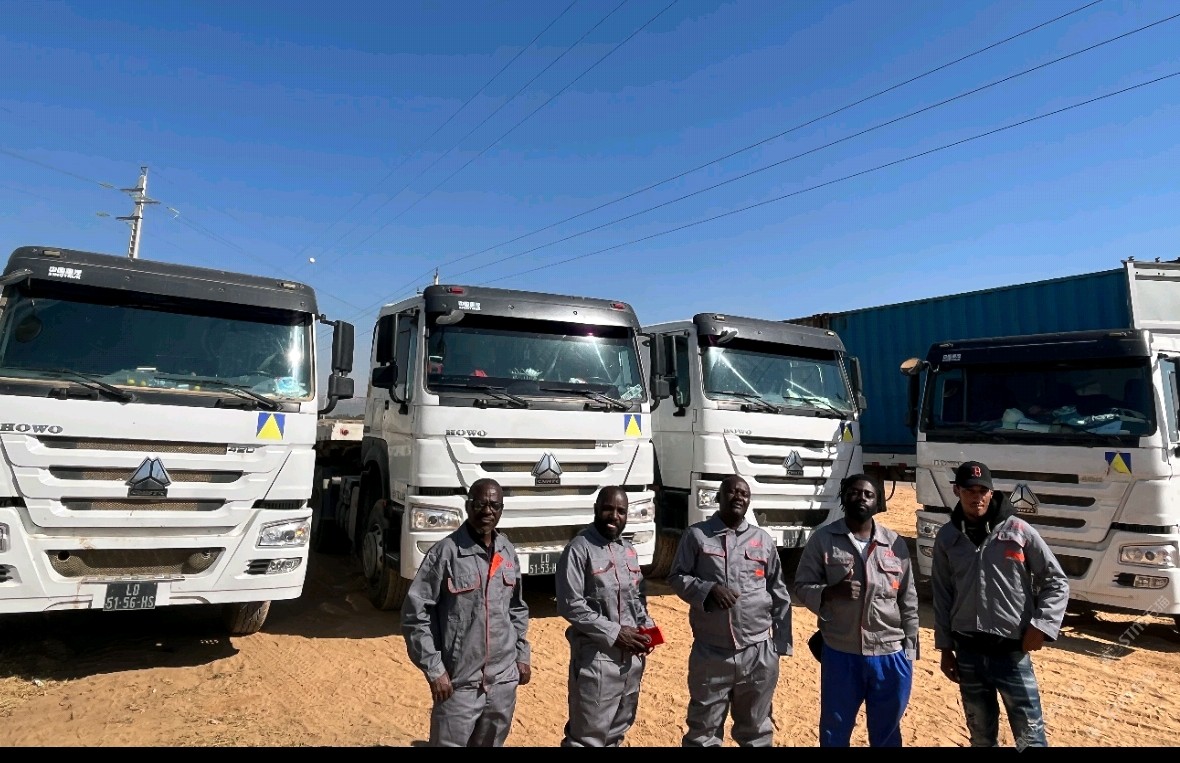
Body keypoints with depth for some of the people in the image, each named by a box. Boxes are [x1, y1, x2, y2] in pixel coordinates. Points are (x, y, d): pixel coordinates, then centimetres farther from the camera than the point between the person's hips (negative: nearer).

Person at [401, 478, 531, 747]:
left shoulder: (508, 552, 4)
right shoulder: (446, 552, -13)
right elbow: (415, 614, -12)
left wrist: (522, 655, 12)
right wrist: (434, 670, -13)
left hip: (503, 680, 5)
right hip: (459, 683, -5)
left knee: (492, 743, 19)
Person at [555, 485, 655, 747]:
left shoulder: (629, 550, 11)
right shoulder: (579, 549, -12)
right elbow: (570, 605, -17)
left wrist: (647, 626, 0)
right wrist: (614, 632, -18)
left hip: (632, 655, 7)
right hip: (596, 656, -7)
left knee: (618, 730, 20)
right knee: (588, 735, -1)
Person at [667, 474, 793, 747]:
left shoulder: (763, 539, 6)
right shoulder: (696, 534, -2)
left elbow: (779, 594, 8)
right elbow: (677, 577, 0)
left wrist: (781, 642, 5)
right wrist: (709, 589, -17)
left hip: (759, 653, 2)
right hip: (710, 652, -2)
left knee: (756, 728, 18)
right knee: (704, 728, 11)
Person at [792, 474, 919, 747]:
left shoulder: (895, 543, 3)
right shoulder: (823, 539, -4)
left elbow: (908, 601, 7)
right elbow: (802, 586, -2)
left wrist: (909, 650, 5)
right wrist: (831, 591, -21)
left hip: (891, 655, 2)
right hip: (840, 654, -2)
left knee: (887, 732, 19)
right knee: (834, 731, 14)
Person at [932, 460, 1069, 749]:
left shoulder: (1018, 531, -6)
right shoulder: (947, 538, 1)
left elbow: (1056, 582, 1)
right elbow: (942, 595, 7)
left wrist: (1041, 625, -10)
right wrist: (945, 647, 7)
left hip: (1013, 651, -2)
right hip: (968, 652, 3)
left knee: (1030, 737, 3)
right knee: (981, 735, 16)